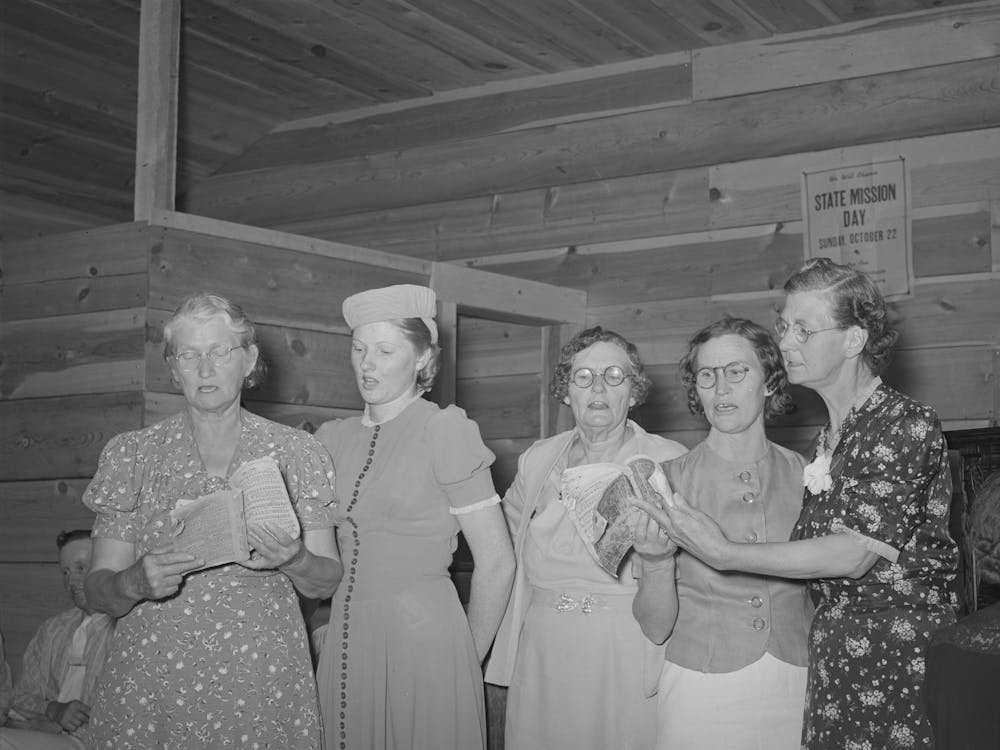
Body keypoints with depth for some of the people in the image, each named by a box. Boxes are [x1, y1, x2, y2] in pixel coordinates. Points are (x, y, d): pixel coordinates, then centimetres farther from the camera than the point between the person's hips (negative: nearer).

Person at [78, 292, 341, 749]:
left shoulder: (297, 453, 2)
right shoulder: (131, 455, 2)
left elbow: (326, 583, 4)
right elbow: (97, 592, 1)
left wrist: (295, 561, -18)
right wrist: (135, 583, -21)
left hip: (261, 681, 0)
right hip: (151, 683, 0)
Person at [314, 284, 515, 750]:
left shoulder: (444, 429, -9)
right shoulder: (333, 437, 8)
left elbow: (496, 563, -9)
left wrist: (467, 659, -1)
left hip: (424, 641, -5)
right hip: (344, 642, 5)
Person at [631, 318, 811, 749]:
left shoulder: (803, 476, -2)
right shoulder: (669, 480, -7)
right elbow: (656, 628, -8)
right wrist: (655, 561, -24)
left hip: (795, 689, 2)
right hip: (701, 693, -1)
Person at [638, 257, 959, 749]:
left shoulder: (908, 425, -12)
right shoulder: (828, 437, 11)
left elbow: (855, 554, -19)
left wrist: (724, 553, -20)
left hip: (904, 656, -6)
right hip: (833, 657, 7)